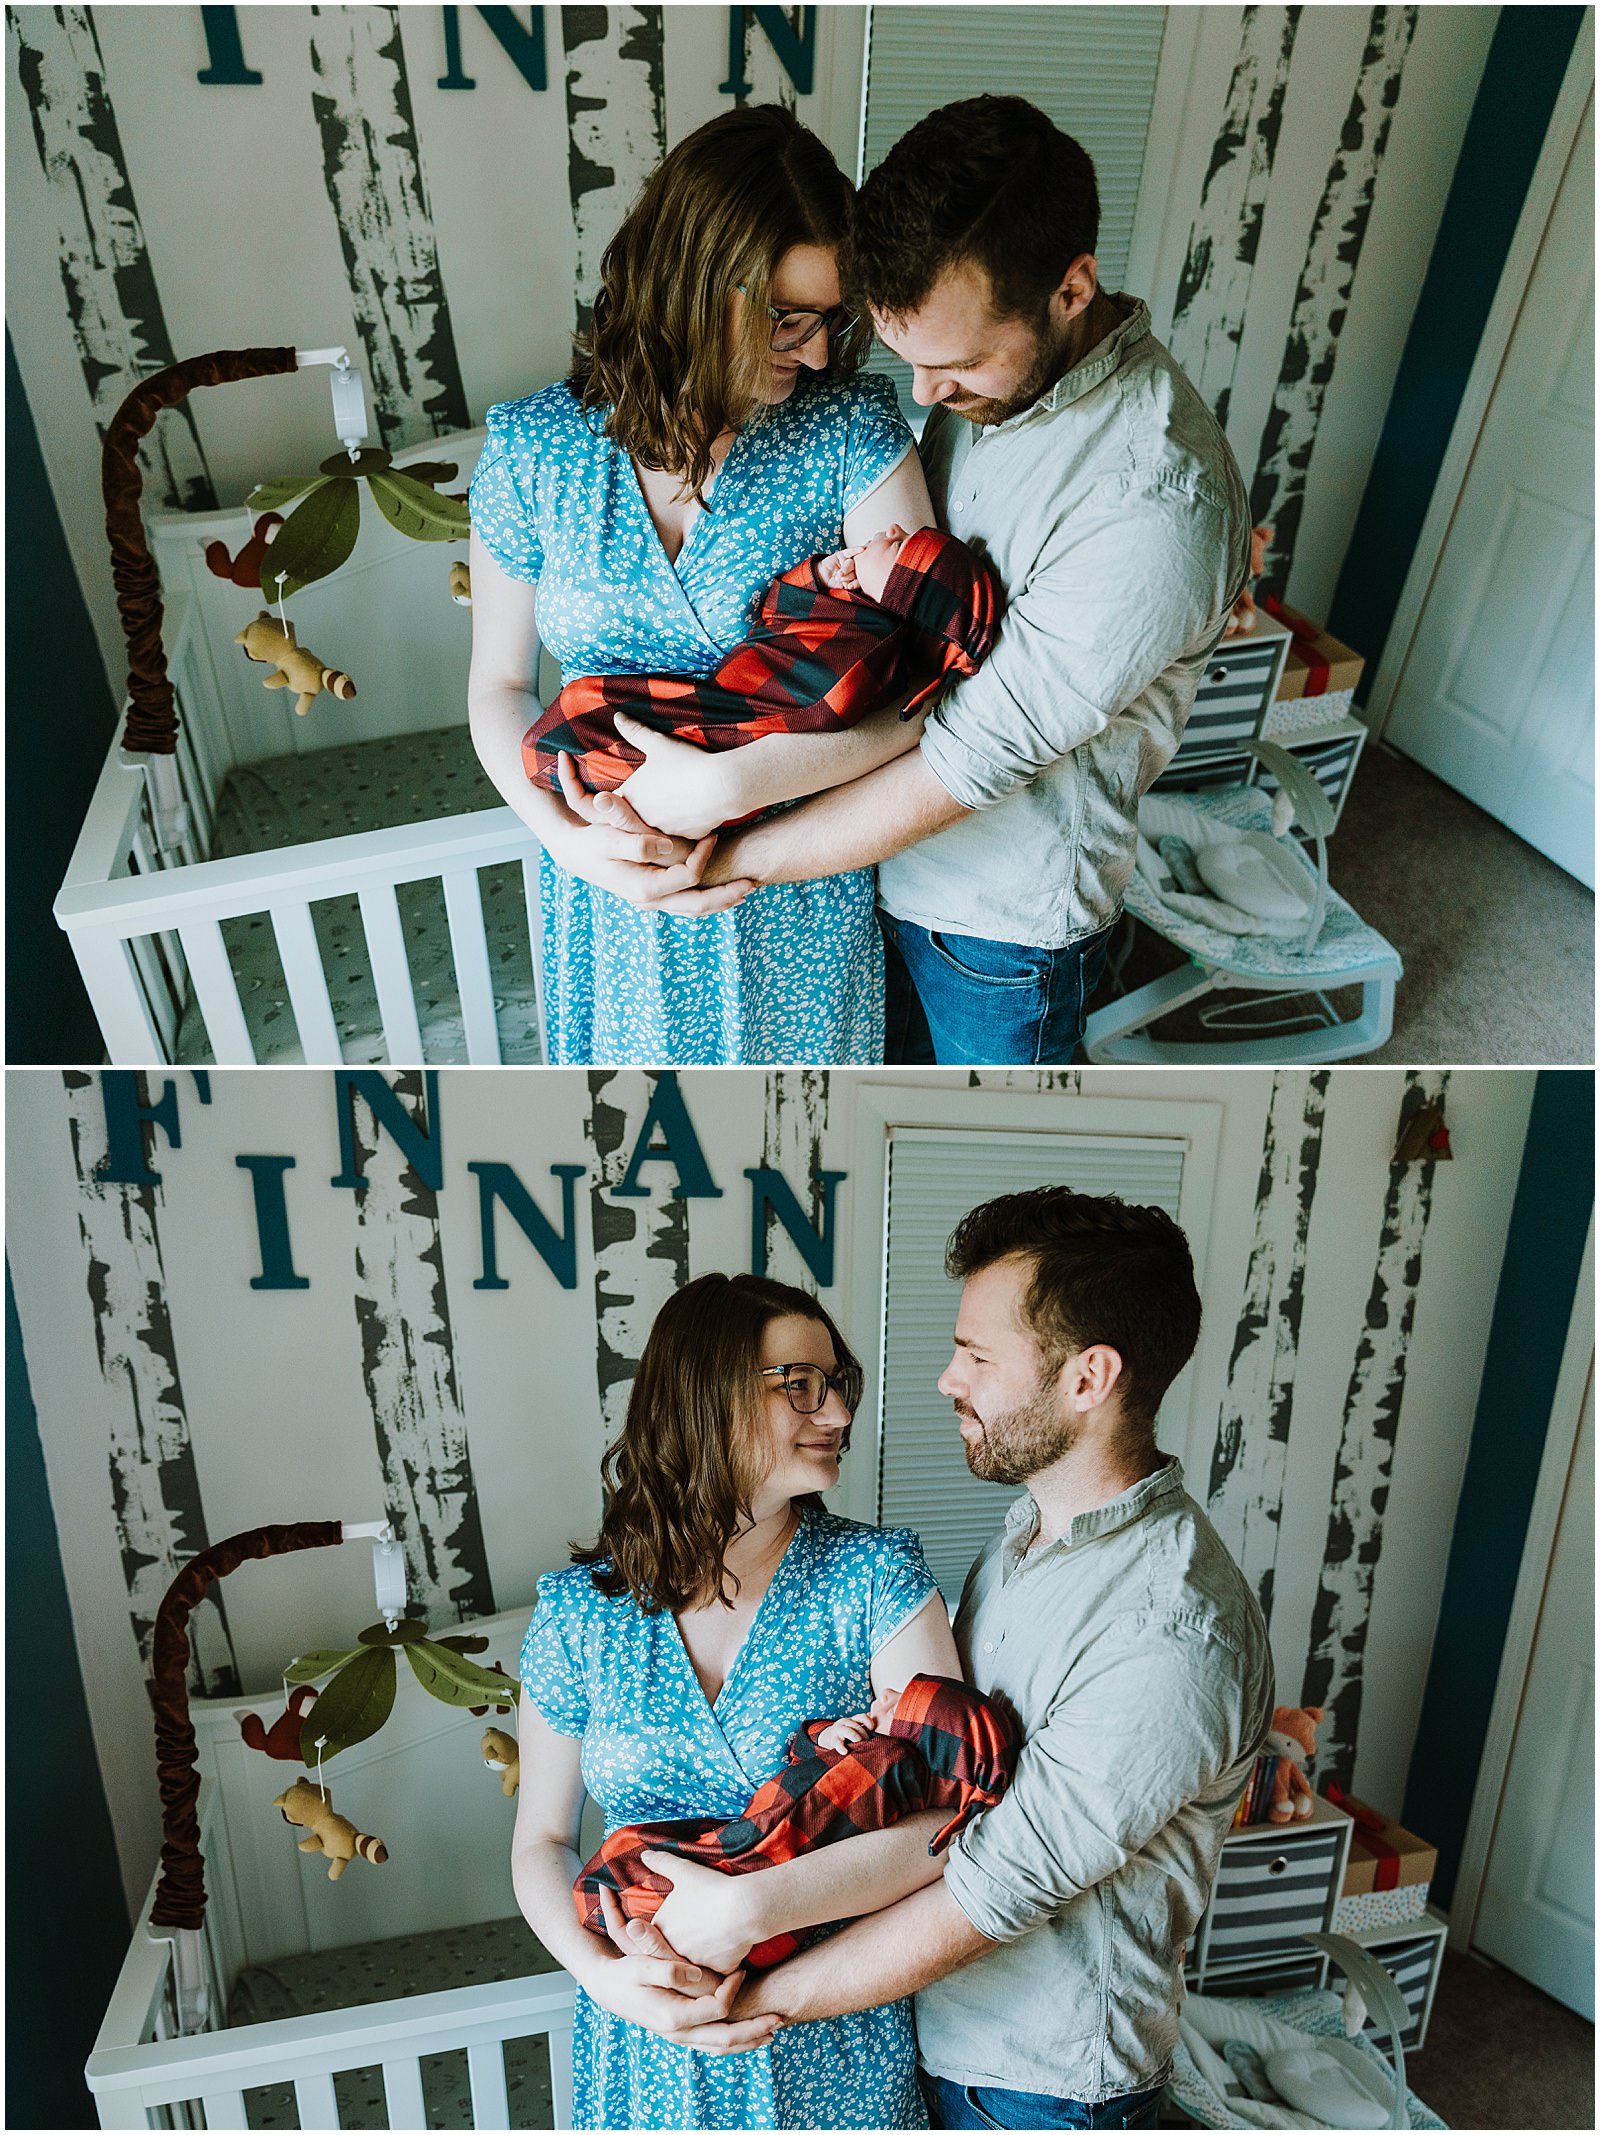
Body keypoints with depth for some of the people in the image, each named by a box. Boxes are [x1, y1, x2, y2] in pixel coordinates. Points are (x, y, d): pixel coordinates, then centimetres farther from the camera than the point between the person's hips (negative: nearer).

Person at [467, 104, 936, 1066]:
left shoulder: (851, 427, -14)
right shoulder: (532, 449, -9)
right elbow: (500, 683, -2)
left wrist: (724, 786, -32)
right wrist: (567, 836, -20)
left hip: (802, 885, -1)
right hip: (613, 882, 1)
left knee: (797, 1053, 23)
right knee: (636, 1053, 24)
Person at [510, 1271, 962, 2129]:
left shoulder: (873, 1575, -14)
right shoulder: (580, 1610, -9)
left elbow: (948, 1811, -21)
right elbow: (543, 1841, 0)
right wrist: (605, 1975, -18)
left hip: (836, 2045, -1)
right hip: (648, 2036, 1)